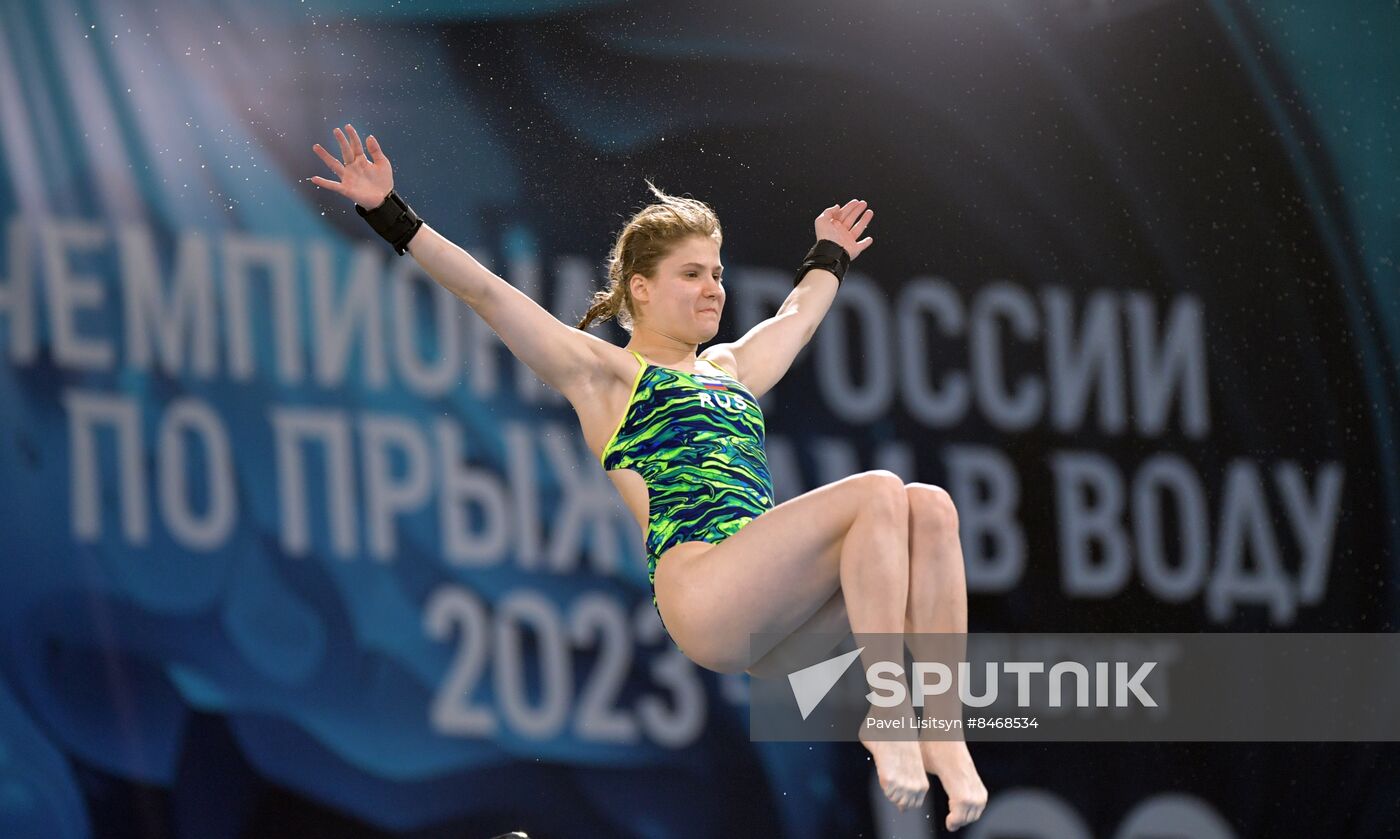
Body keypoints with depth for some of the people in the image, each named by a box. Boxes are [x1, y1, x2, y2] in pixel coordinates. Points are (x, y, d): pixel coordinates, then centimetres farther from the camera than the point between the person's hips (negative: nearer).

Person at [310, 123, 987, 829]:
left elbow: (796, 315, 53)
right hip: (702, 591, -7)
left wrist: (830, 256, 66)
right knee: (877, 493, -25)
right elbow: (486, 292, 6)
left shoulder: (730, 369, 32)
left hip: (778, 623, 7)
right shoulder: (604, 373, 12)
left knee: (930, 508, -18)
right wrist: (390, 215, 1)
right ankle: (887, 710, -28)